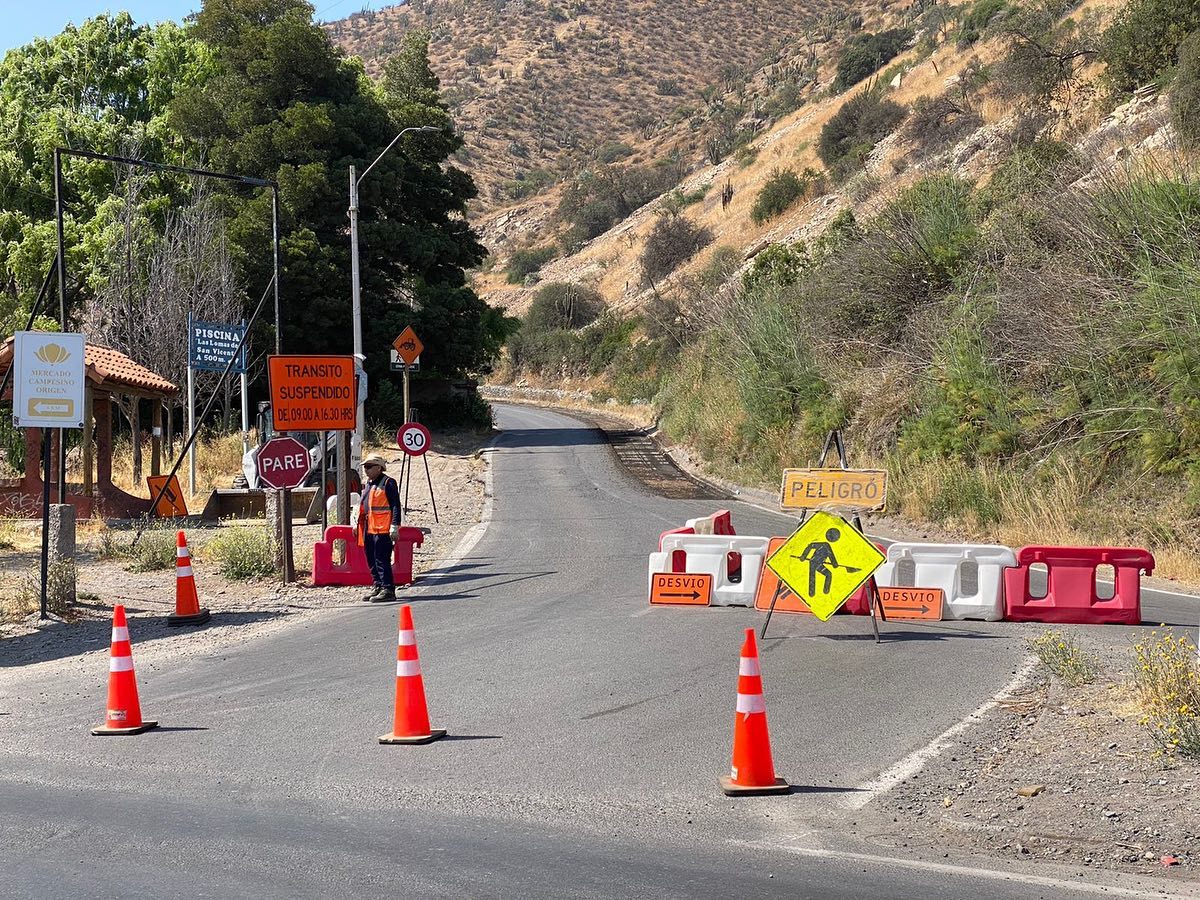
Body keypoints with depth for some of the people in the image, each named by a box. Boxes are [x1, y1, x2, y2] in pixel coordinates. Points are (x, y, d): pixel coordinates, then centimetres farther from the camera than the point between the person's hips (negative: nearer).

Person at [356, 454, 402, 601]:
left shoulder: (388, 482, -8)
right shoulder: (367, 484, 19)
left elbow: (396, 506, -12)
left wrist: (395, 526, -19)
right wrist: (358, 525, 24)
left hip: (382, 529, -9)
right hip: (369, 529, 9)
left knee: (382, 560, -11)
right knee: (371, 560, 11)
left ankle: (388, 590, -9)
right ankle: (378, 587, 20)